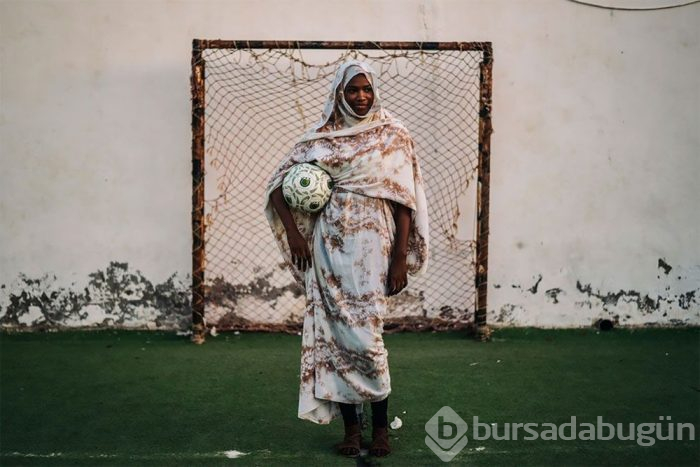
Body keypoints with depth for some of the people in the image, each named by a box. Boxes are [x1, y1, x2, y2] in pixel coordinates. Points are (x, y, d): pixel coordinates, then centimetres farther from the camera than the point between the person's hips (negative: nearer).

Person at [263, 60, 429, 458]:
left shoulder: (393, 136, 3)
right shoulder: (319, 138, 7)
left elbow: (404, 201, 0)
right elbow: (279, 185, 9)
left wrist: (400, 259, -6)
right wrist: (294, 234, -1)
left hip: (371, 246, -2)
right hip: (328, 246, 2)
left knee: (364, 333, -7)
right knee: (333, 334, 2)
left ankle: (381, 424, 10)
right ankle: (351, 425, 14)